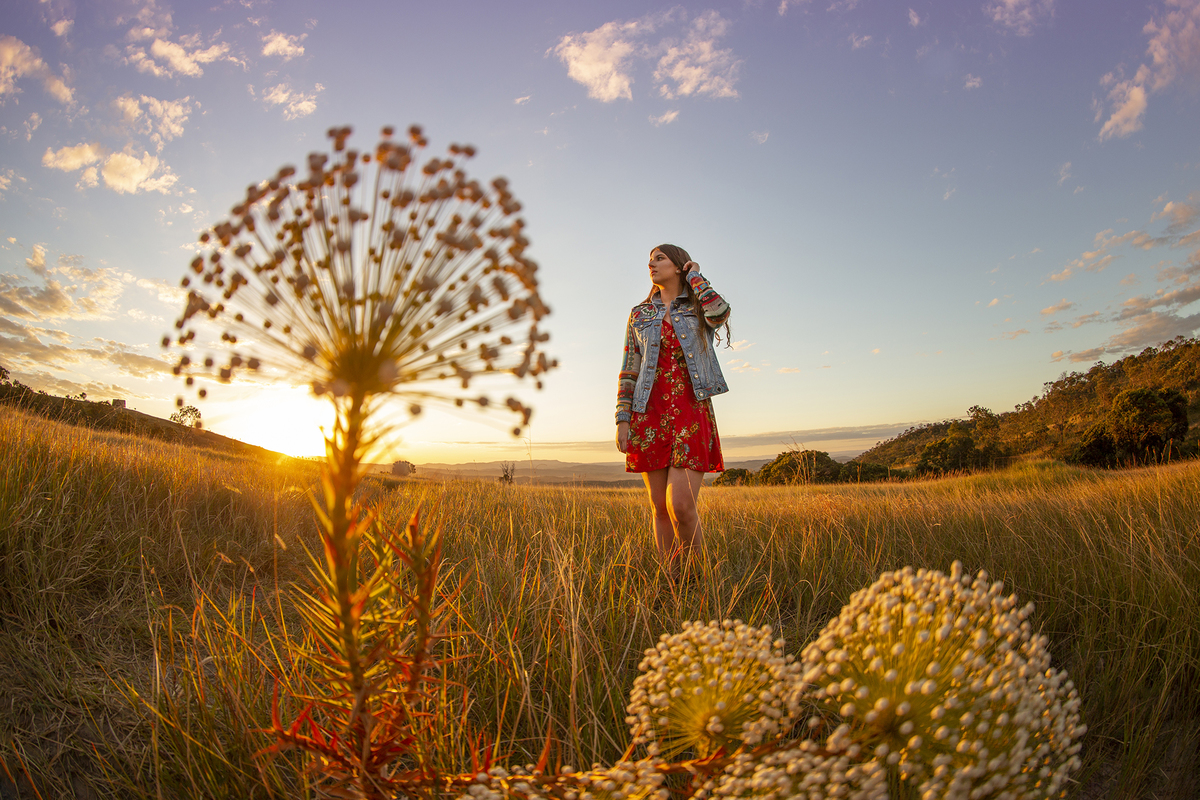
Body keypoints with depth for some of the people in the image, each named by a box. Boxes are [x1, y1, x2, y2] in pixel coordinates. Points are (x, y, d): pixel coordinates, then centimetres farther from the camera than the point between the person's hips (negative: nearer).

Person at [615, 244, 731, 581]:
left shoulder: (700, 307, 11)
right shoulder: (639, 314, 17)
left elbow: (720, 314, -15)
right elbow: (628, 370, 11)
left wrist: (695, 277, 2)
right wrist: (622, 419, 0)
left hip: (691, 412, -3)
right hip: (650, 414, 3)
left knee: (681, 506, -15)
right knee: (660, 507, 3)